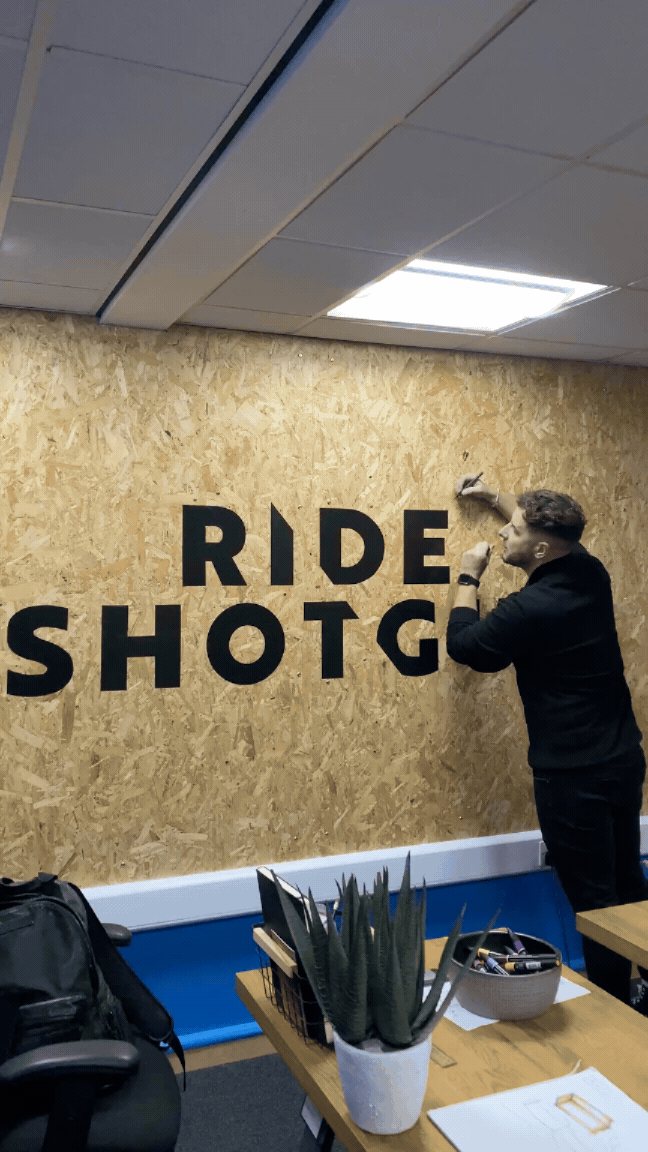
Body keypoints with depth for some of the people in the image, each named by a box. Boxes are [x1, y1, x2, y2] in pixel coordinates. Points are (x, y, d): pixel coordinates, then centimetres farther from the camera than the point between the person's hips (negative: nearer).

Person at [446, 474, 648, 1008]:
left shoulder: (530, 609, -23)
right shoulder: (591, 574, 0)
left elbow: (463, 643, -6)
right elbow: (550, 527, 22)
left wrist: (469, 578, 5)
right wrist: (494, 496, 28)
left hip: (574, 777, -8)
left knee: (595, 901, 4)